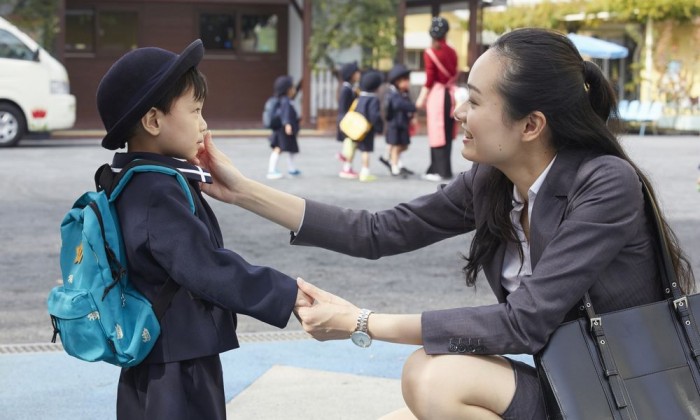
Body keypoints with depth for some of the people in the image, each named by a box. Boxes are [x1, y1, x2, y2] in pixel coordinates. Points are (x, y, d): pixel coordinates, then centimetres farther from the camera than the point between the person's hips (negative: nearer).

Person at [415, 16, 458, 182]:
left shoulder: (430, 52, -9)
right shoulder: (452, 52, 7)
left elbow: (430, 79, -11)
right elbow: (454, 74, 12)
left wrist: (422, 98, -4)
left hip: (436, 94, -6)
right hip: (450, 94, 6)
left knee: (438, 135, -1)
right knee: (446, 134, 10)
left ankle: (443, 171, 0)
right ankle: (435, 169, 17)